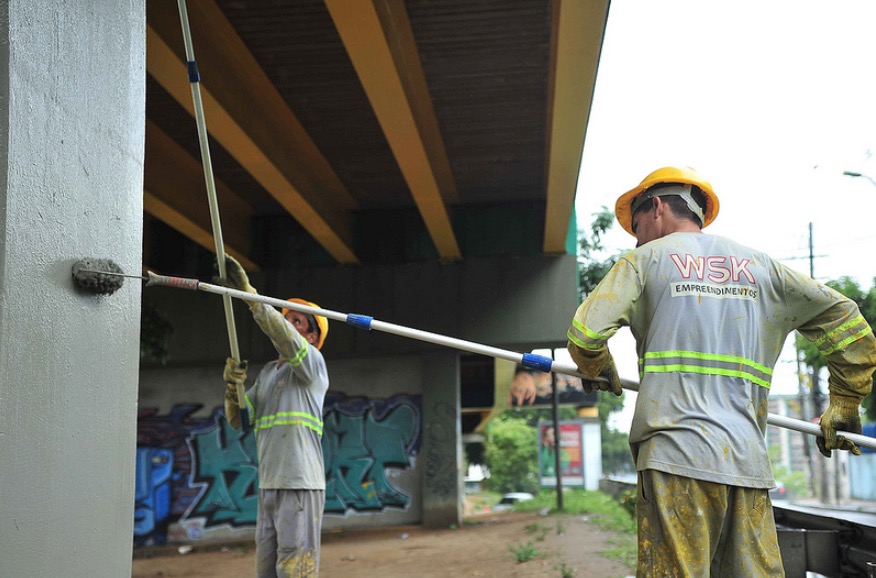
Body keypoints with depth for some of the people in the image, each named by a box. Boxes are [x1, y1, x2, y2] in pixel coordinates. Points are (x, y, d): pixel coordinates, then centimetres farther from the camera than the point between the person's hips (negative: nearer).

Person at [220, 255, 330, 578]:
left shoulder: (312, 362, 1)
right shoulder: (267, 373, 21)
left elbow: (285, 337, -19)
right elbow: (238, 419, 16)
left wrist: (247, 291, -20)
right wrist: (232, 386, -4)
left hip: (300, 485, -7)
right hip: (268, 487, 7)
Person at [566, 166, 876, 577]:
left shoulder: (646, 259, 6)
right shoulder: (761, 265, 18)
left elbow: (586, 332, -4)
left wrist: (597, 371, 17)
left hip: (678, 455, -4)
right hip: (749, 462, 4)